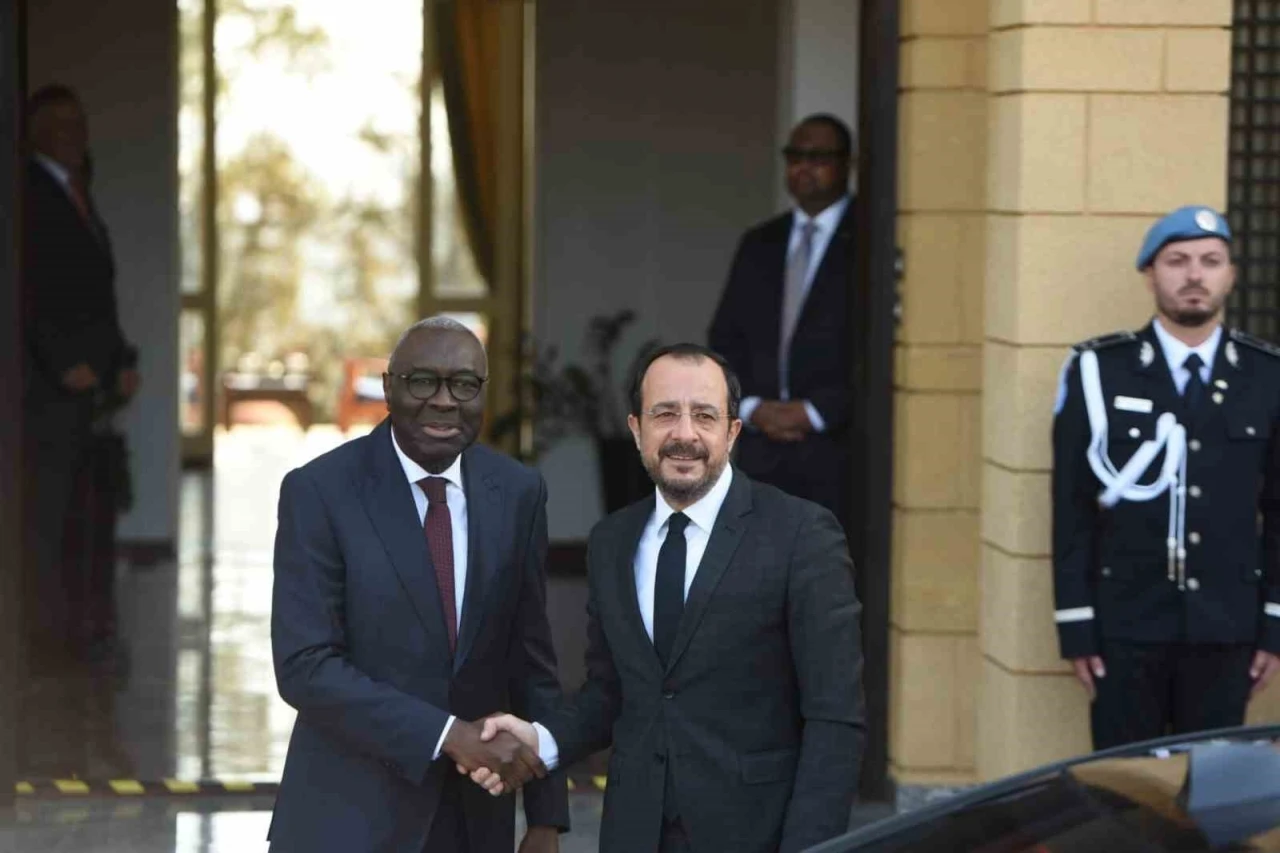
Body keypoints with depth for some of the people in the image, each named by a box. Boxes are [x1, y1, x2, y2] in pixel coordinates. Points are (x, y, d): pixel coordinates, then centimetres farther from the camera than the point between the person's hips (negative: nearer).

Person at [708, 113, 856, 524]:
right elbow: (724, 339, 15)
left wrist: (815, 411, -12)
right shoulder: (759, 244, 16)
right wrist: (751, 407, -2)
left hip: (835, 454, -5)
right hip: (760, 455, 5)